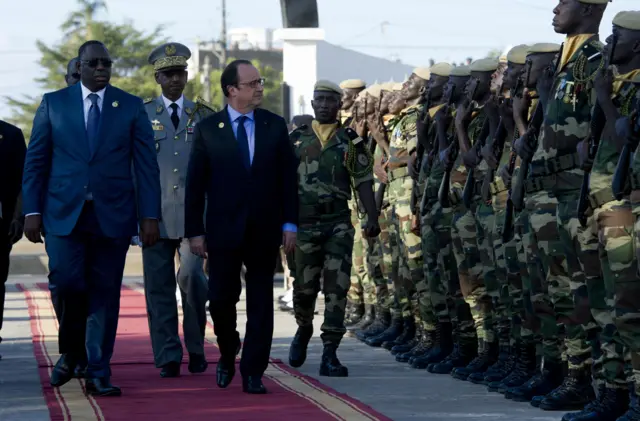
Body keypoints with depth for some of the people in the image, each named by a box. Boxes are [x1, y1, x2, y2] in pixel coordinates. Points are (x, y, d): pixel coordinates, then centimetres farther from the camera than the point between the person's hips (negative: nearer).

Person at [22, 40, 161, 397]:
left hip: (112, 216, 0)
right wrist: (32, 210, -1)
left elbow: (147, 165, 4)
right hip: (65, 213, 0)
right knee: (66, 281, -13)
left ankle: (99, 373, 9)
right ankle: (70, 351, 13)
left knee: (105, 294, 1)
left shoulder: (131, 107, 7)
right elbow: (36, 162, 7)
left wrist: (150, 216, -4)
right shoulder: (53, 104, 8)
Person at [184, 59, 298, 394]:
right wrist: (194, 231, -4)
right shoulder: (207, 129, 0)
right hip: (223, 229, -1)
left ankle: (253, 373, 7)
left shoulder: (275, 126, 5)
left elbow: (288, 177, 6)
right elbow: (195, 184, 0)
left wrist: (290, 223, -1)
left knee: (260, 302, 2)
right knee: (221, 298, 2)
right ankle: (228, 353, 28)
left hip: (265, 230, 2)